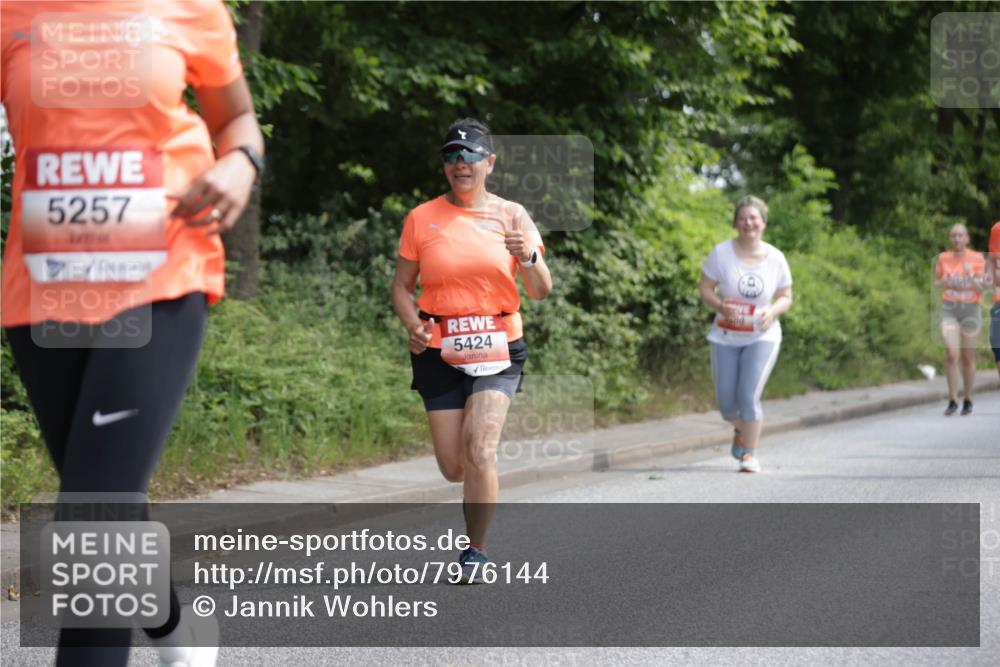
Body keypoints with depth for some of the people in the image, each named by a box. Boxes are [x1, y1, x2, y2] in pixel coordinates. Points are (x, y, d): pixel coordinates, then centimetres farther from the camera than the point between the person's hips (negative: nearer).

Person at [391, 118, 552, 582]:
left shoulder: (510, 215, 1)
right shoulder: (422, 218, 2)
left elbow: (541, 292, 2)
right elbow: (402, 286, 7)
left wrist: (529, 257, -19)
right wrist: (414, 325, -13)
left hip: (497, 349, -1)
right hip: (439, 351, 1)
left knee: (478, 452, -19)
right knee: (453, 468, 2)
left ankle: (475, 554, -2)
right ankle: (483, 490, 41)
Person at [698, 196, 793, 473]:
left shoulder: (775, 258, -6)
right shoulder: (721, 252, -9)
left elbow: (785, 297, 4)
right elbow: (704, 287, -3)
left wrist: (772, 312, -18)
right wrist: (719, 306, -22)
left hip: (762, 337, -1)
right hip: (726, 338, 1)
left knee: (749, 397, -17)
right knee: (726, 404, 6)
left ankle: (750, 454, -1)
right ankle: (741, 429, 42)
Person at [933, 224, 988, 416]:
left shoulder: (977, 258, -2)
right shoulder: (943, 258, 3)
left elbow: (982, 289, -4)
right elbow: (936, 283, 15)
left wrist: (971, 277, -22)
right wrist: (944, 282, -8)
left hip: (971, 308, 0)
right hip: (949, 309, 0)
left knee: (968, 358, 6)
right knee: (951, 354, -15)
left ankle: (968, 400, 19)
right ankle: (953, 400, -8)